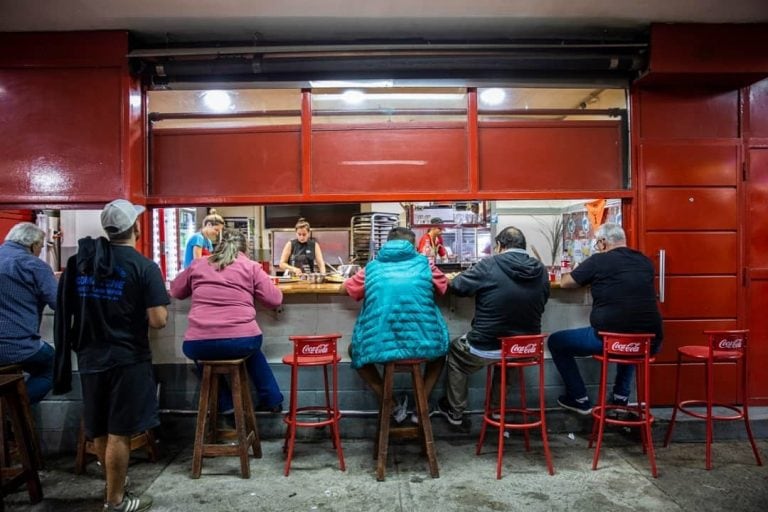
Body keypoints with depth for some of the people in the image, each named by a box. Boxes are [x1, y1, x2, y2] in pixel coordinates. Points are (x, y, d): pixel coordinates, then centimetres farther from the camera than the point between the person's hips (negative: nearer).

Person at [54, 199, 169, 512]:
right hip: (127, 358, -6)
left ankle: (113, 484, 39)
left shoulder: (78, 262, 4)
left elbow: (65, 310, 11)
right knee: (119, 432, 4)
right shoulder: (144, 267, -15)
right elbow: (158, 321, -19)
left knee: (99, 430, 19)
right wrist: (161, 304, 1)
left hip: (89, 356, 6)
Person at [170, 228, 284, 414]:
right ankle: (272, 399, 36)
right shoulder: (251, 267, 7)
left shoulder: (198, 264, 14)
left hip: (198, 345, 1)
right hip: (242, 341, 0)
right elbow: (275, 299, 7)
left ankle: (224, 403, 34)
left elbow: (176, 291, 28)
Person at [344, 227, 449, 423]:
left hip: (380, 346, 0)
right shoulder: (423, 263, 10)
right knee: (441, 348, 36)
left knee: (354, 349, 34)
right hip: (422, 343, 1)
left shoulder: (373, 267, 11)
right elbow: (444, 286, 28)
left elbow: (348, 288, 28)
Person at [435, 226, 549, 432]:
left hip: (487, 348, -5)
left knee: (455, 351, 26)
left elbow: (456, 286, -6)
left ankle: (455, 413, 34)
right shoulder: (541, 270, -2)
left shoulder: (489, 265, -16)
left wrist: (480, 285, 14)